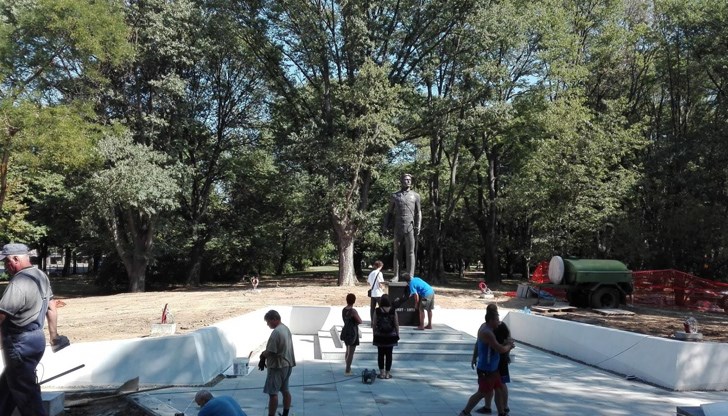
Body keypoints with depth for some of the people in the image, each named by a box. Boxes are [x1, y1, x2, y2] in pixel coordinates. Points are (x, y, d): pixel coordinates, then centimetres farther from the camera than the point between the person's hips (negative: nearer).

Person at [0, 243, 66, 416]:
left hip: (20, 345, -10)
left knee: (25, 393, 0)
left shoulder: (19, 283, -23)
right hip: (36, 339, 10)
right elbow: (51, 307, 16)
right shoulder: (41, 276, 8)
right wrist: (53, 335, 24)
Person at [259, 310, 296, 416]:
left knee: (272, 393, -3)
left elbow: (270, 352, -22)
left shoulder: (276, 332, -22)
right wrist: (264, 354, 7)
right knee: (285, 390, 15)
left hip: (277, 366, -10)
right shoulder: (286, 328, 8)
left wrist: (262, 355, -2)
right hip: (287, 364, 10)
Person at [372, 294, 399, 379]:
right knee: (389, 354, 7)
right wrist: (397, 334, 9)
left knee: (380, 354, 7)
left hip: (379, 336, 0)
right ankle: (387, 373, 11)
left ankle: (382, 373, 10)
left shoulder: (377, 311, -8)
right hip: (391, 336, 0)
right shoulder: (393, 311, -7)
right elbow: (396, 324, -2)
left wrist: (374, 334, 8)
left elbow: (374, 324, -3)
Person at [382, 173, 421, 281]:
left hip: (410, 228, -1)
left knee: (410, 252, -2)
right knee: (397, 252, 3)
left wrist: (418, 226, -6)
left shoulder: (415, 195, 8)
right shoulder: (395, 196, 10)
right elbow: (389, 212, 13)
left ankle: (410, 276, -1)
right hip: (398, 228, 1)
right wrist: (385, 226, 4)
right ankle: (396, 275, 6)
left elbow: (418, 212, 6)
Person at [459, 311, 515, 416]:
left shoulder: (485, 326, 5)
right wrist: (509, 346, -6)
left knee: (499, 389, 15)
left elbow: (477, 343, 17)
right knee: (482, 393, -1)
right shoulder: (487, 333, -25)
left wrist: (474, 358, 26)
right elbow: (500, 349, -26)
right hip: (486, 370, -10)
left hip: (492, 368, 10)